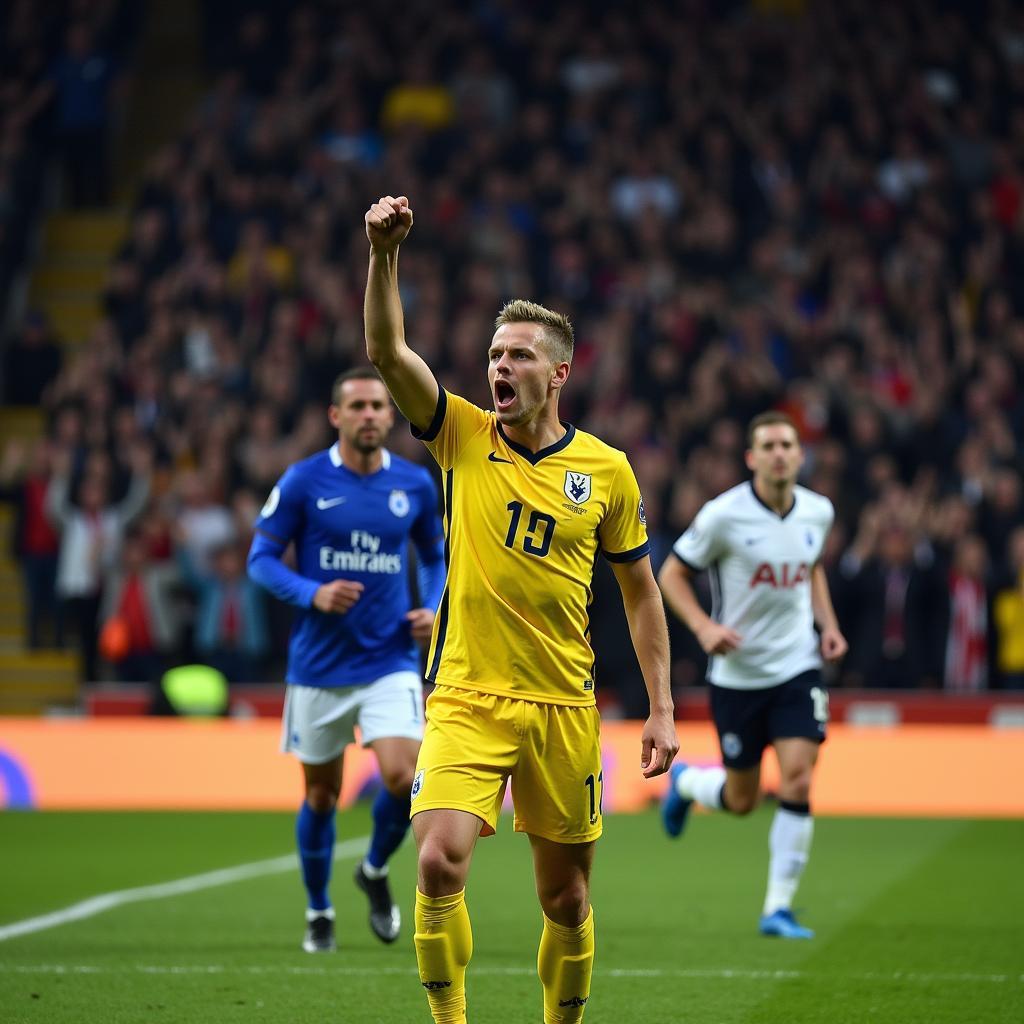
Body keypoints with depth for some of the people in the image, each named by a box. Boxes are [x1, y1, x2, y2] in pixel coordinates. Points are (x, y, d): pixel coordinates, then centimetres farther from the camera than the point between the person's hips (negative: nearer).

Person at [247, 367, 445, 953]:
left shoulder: (415, 484, 3)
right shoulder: (303, 482, -6)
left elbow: (434, 556, 17)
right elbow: (261, 558, -2)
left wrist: (433, 608, -1)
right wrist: (311, 593, -19)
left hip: (391, 660, 1)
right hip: (319, 665, -1)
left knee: (404, 777, -18)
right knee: (322, 794, 8)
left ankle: (376, 872, 13)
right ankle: (319, 913, 30)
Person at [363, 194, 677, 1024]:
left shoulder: (606, 470, 2)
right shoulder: (462, 437, 1)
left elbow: (640, 590, 10)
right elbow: (387, 349, -12)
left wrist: (662, 708, 5)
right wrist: (385, 253, -26)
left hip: (564, 706, 1)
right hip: (466, 698, -1)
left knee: (566, 899, 7)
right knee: (441, 861, -21)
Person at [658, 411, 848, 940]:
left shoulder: (819, 512, 0)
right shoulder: (724, 515, -14)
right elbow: (671, 573, -5)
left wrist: (829, 624, 5)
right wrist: (704, 626, -20)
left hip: (798, 665, 3)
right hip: (737, 672, -2)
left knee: (798, 782, -14)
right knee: (740, 800, 7)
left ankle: (778, 909, -3)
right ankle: (685, 781, 43)